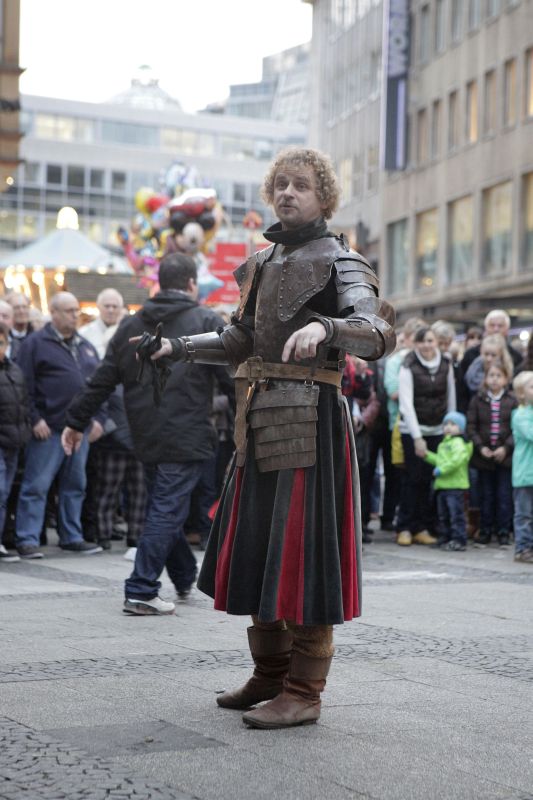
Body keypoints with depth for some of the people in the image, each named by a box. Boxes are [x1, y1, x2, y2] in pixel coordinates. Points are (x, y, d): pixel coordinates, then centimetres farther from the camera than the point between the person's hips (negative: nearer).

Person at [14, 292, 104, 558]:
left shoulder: (86, 347, 17)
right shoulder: (36, 343, -2)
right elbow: (25, 385, -8)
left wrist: (98, 418, 8)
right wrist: (35, 419, -14)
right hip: (48, 428, -6)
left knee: (75, 485, 11)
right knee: (36, 485, -5)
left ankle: (71, 536, 20)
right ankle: (27, 539, -1)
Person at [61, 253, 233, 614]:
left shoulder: (131, 325, 10)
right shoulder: (207, 321, -5)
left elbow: (102, 381, 10)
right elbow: (233, 376, -8)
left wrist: (76, 421, 17)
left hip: (146, 436, 6)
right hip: (186, 438, -6)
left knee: (163, 509, 20)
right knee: (167, 512, -3)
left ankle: (185, 578, 35)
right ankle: (141, 591, -6)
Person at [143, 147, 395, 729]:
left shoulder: (338, 262, -5)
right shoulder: (262, 263, 18)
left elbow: (377, 335, -20)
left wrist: (323, 326, -37)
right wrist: (178, 347, 16)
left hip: (310, 419, -8)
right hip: (260, 421, 8)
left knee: (304, 548, -6)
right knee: (257, 544, 12)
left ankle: (304, 692, 1)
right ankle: (270, 675, 25)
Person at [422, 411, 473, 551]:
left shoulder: (458, 442, -10)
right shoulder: (443, 444, 21)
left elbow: (457, 459, -25)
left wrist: (441, 469, -23)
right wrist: (427, 455, 14)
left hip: (455, 485, -10)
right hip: (442, 485, 10)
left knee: (456, 513, -8)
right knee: (443, 515, 16)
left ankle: (458, 540, -6)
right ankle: (444, 538, 25)